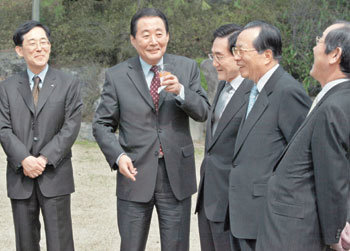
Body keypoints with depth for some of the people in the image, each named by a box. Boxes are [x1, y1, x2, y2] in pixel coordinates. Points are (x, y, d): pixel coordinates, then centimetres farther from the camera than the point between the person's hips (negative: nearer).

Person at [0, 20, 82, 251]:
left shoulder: (69, 84, 3)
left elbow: (70, 128, -5)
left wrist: (44, 159, -15)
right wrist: (24, 159, -15)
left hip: (55, 176, -2)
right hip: (20, 178, 2)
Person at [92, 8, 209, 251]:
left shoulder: (187, 68, 3)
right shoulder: (117, 76, -1)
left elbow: (203, 112, -3)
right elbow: (102, 124, 2)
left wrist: (180, 91, -22)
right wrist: (118, 156, -15)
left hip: (176, 176, 1)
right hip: (136, 176, -1)